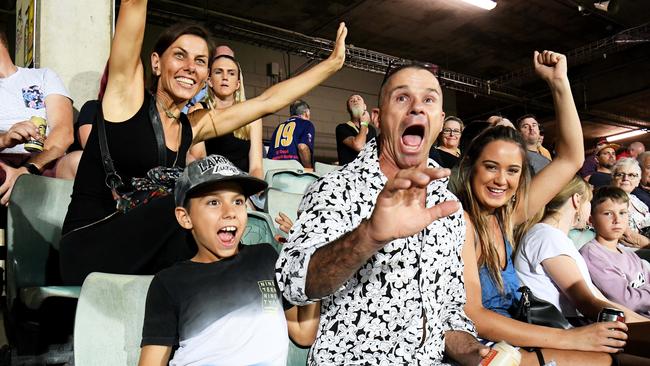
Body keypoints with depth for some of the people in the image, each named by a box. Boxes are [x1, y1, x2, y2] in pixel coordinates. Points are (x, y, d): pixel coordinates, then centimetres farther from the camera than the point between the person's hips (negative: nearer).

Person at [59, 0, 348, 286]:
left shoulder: (193, 127, 9)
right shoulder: (127, 93, -4)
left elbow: (267, 101, 12)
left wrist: (332, 63, 15)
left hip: (144, 256, 5)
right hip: (89, 251, -5)